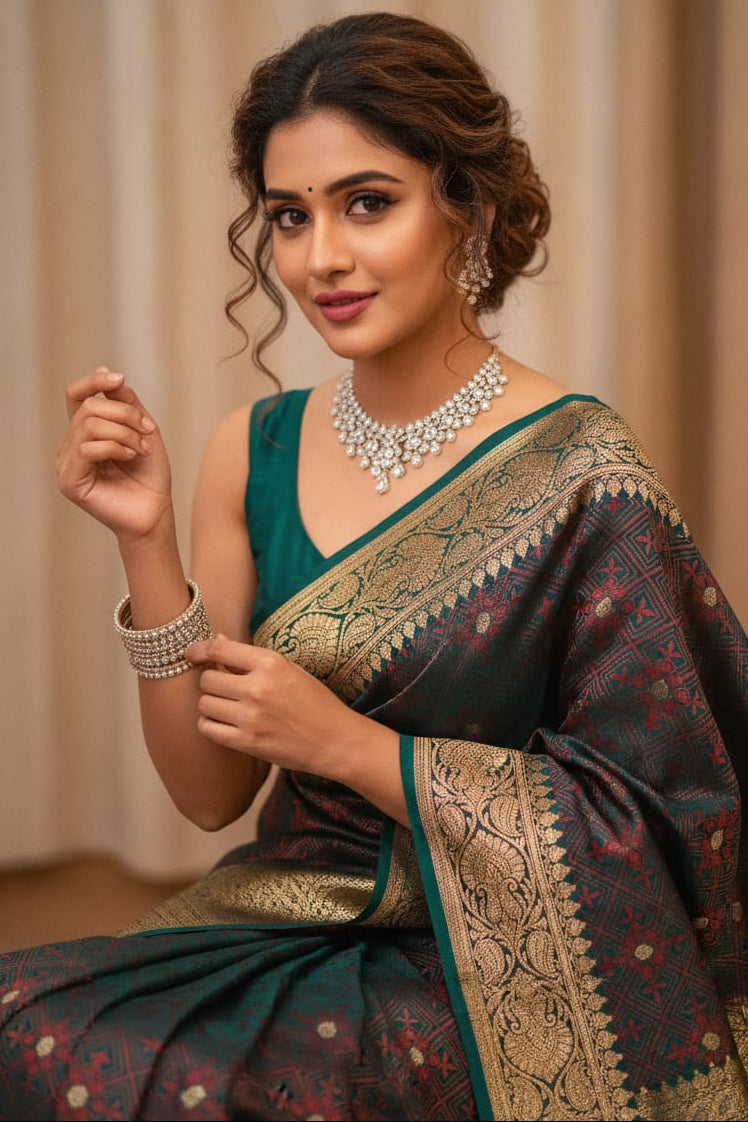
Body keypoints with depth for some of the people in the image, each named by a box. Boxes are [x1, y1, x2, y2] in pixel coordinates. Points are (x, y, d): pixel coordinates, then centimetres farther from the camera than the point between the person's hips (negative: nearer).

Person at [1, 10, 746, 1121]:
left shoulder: (579, 476, -14)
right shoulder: (254, 452, 0)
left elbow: (641, 821, -12)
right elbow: (210, 792, 2)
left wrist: (345, 741, -17)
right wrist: (148, 543, -10)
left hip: (479, 974, -5)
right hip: (287, 926, 5)